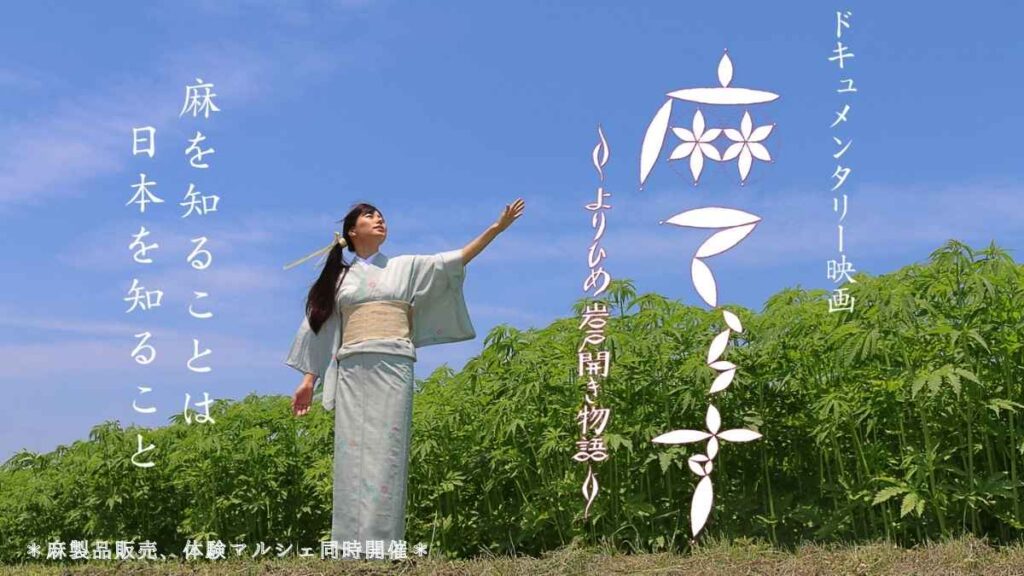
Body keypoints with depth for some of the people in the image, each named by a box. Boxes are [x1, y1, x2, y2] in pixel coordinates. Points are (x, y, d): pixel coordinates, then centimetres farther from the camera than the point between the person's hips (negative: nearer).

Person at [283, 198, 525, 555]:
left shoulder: (406, 267, 17)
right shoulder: (339, 278, 19)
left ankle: (383, 550, -12)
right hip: (353, 372, 1)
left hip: (393, 369, -1)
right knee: (353, 457, -6)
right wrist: (308, 379, 10)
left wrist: (496, 228, 1)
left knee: (386, 455, -9)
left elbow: (454, 261, 9)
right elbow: (320, 331, 18)